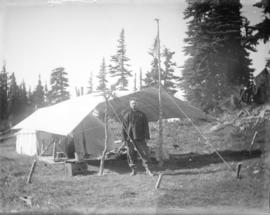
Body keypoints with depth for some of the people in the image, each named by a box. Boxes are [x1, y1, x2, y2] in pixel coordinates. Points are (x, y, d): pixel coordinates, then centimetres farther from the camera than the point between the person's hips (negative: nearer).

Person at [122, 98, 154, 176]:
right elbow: (124, 128, 7)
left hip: (140, 138, 0)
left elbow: (146, 126, 6)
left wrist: (146, 137, -2)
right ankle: (133, 170, 13)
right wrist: (125, 139, 1)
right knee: (131, 154, 2)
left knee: (144, 153, -5)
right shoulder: (126, 115, 7)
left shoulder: (141, 114, 8)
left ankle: (147, 169, 1)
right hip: (130, 139, 0)